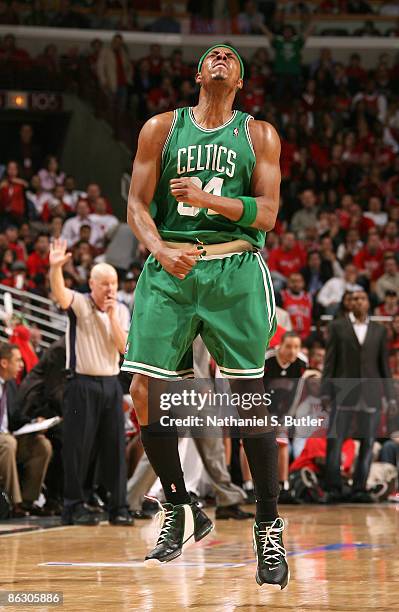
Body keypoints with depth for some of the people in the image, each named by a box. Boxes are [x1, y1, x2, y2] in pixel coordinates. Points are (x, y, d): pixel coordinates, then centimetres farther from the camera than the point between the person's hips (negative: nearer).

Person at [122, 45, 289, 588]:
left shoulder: (259, 135, 8)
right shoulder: (162, 128, 10)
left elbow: (267, 213, -1)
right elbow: (137, 205, 5)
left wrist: (209, 199, -17)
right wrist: (161, 251, -15)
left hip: (234, 270, -1)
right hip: (169, 268, 2)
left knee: (249, 395, -6)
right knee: (144, 393, -7)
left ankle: (269, 527, 2)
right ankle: (182, 512, 12)